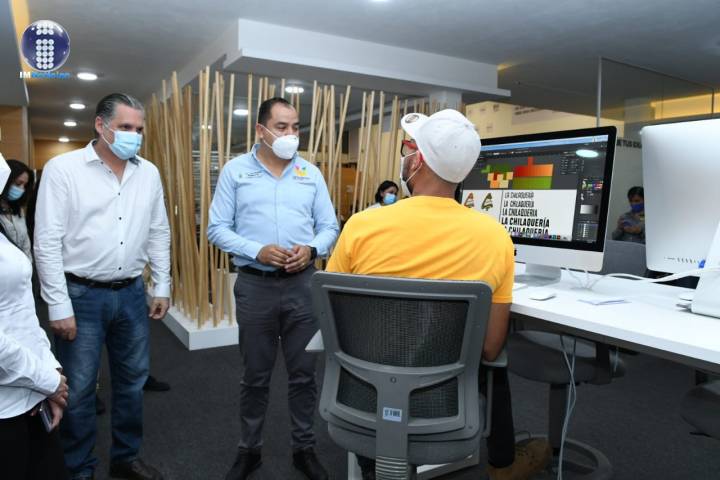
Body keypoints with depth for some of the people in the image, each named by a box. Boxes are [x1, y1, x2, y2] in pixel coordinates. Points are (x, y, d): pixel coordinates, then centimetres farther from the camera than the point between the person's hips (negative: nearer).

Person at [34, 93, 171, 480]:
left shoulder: (149, 173, 5)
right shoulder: (63, 168, -9)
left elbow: (159, 234, 10)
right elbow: (47, 242, -10)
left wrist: (162, 287, 8)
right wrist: (59, 306, -12)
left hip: (132, 293, 5)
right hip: (81, 295, -4)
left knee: (132, 382, 15)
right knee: (78, 390, 8)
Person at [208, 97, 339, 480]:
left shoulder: (311, 173, 7)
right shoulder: (235, 171, 2)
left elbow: (329, 227, 7)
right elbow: (217, 228, -2)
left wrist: (311, 249, -14)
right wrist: (257, 251, -16)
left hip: (302, 284, 2)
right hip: (255, 285, -1)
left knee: (304, 373, 10)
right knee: (255, 375, 12)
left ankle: (304, 449, 30)